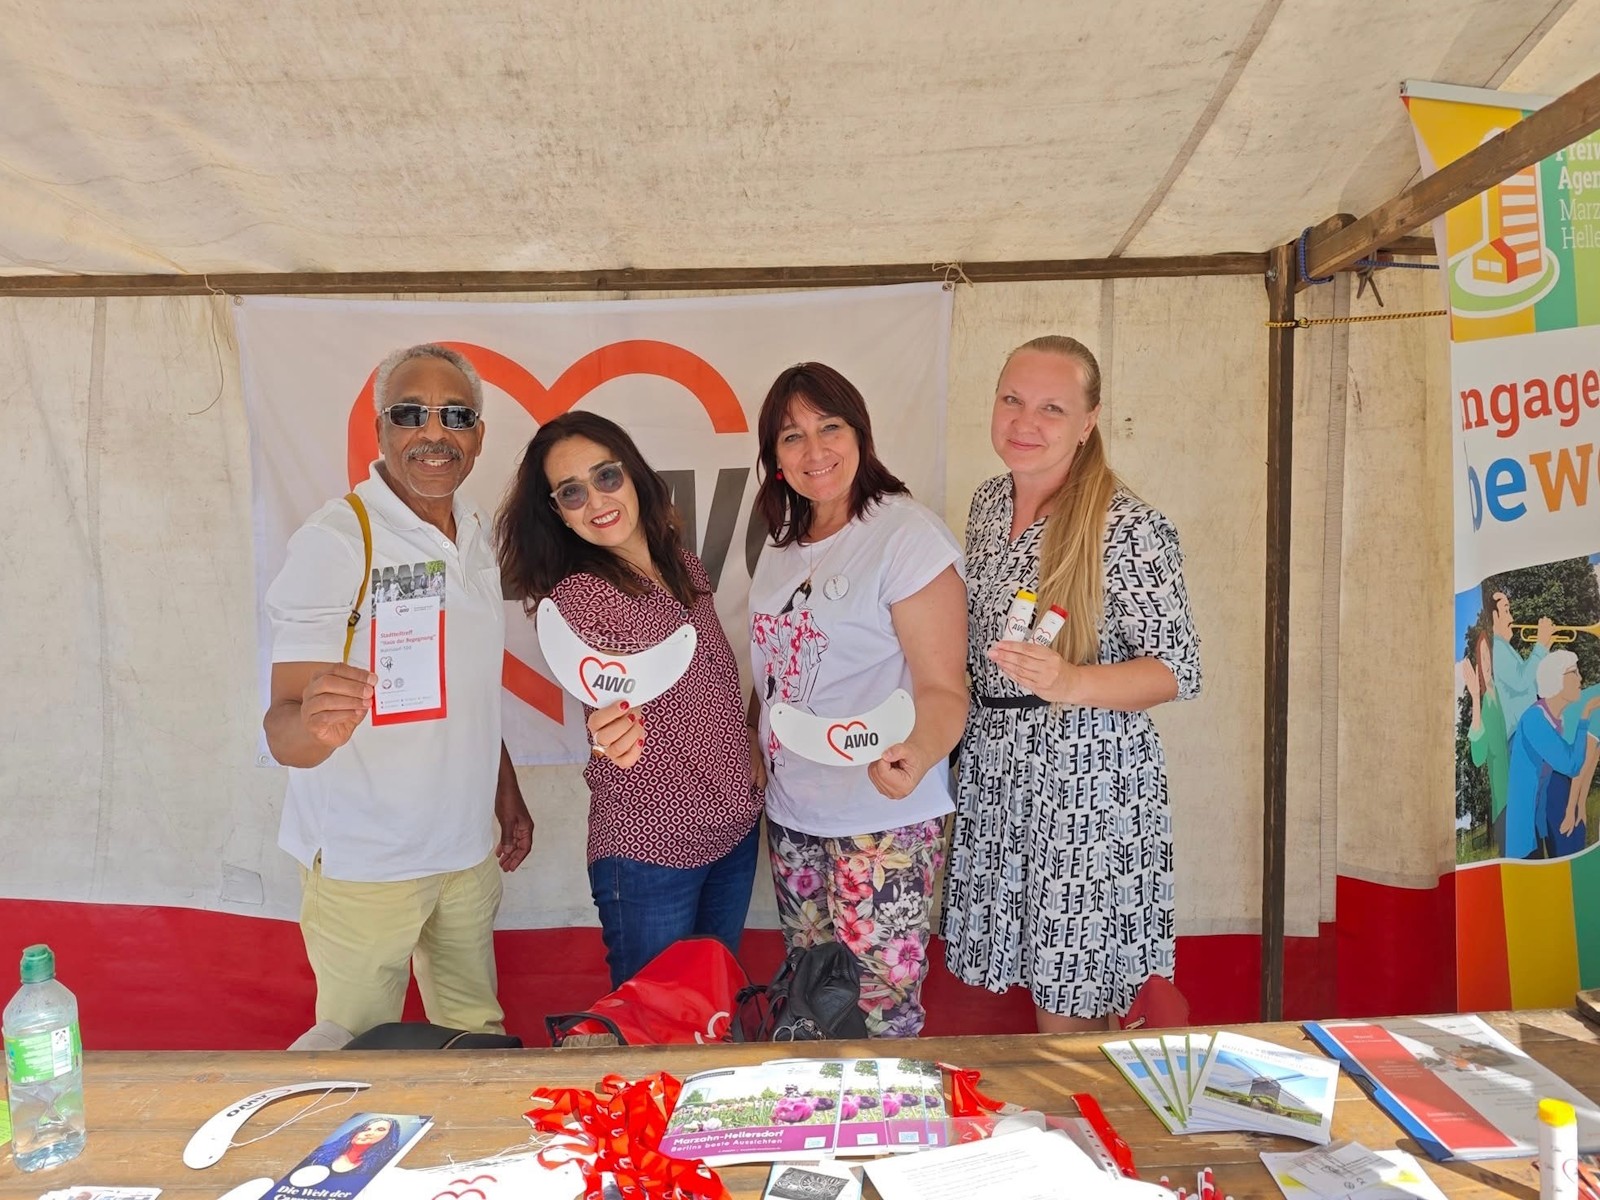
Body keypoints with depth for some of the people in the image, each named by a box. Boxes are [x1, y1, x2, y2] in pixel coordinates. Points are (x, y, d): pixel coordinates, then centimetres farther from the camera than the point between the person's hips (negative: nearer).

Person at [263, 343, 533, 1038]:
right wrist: (315, 724, -43)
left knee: (479, 1036, 18)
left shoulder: (476, 533, 5)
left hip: (468, 845, 6)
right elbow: (284, 729, -21)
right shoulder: (332, 540, -17)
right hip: (363, 863, -6)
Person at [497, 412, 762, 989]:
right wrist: (613, 728, -49)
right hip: (650, 848, -6)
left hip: (736, 827, 6)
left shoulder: (685, 566, 3)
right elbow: (612, 702, -29)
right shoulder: (575, 596, -14)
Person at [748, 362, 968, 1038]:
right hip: (791, 815, 7)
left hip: (882, 824, -7)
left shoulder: (907, 534, -14)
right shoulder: (783, 542, 9)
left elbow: (942, 687, -18)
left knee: (880, 1014, 2)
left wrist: (916, 755, -36)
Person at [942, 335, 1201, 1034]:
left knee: (1069, 1011, 3)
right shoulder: (989, 502, 6)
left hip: (1089, 778, -6)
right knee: (1034, 982, 17)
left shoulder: (1128, 528, -15)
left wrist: (1070, 683, -30)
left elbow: (1178, 670, -14)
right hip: (995, 767, 6)